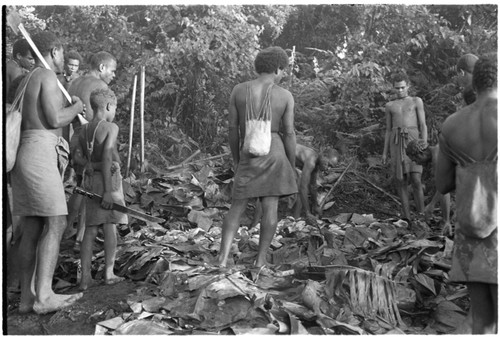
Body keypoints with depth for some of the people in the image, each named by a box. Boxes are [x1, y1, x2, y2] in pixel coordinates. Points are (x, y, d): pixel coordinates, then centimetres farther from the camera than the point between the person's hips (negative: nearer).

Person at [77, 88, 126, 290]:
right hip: (108, 179, -6)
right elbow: (107, 158, -18)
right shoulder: (111, 127, -10)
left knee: (91, 229, 7)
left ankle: (85, 277, 5)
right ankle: (109, 273, 6)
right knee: (110, 225, 2)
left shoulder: (83, 131, 10)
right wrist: (108, 190, -19)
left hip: (90, 180, 6)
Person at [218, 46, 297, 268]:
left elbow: (233, 128, 1)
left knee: (237, 207, 7)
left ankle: (223, 258, -3)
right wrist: (292, 167, 6)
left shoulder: (238, 90, -1)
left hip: (249, 155, 1)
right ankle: (260, 259, 7)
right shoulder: (285, 96, -3)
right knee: (270, 207, 4)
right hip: (275, 152, -1)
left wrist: (236, 160, 12)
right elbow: (289, 134, -4)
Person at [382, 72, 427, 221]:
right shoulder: (390, 106, 18)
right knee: (401, 181, -1)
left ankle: (421, 216, 0)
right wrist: (385, 152, 10)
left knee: (416, 180, -13)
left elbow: (423, 125, 4)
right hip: (396, 143, 3)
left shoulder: (417, 101, 11)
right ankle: (407, 216, 7)